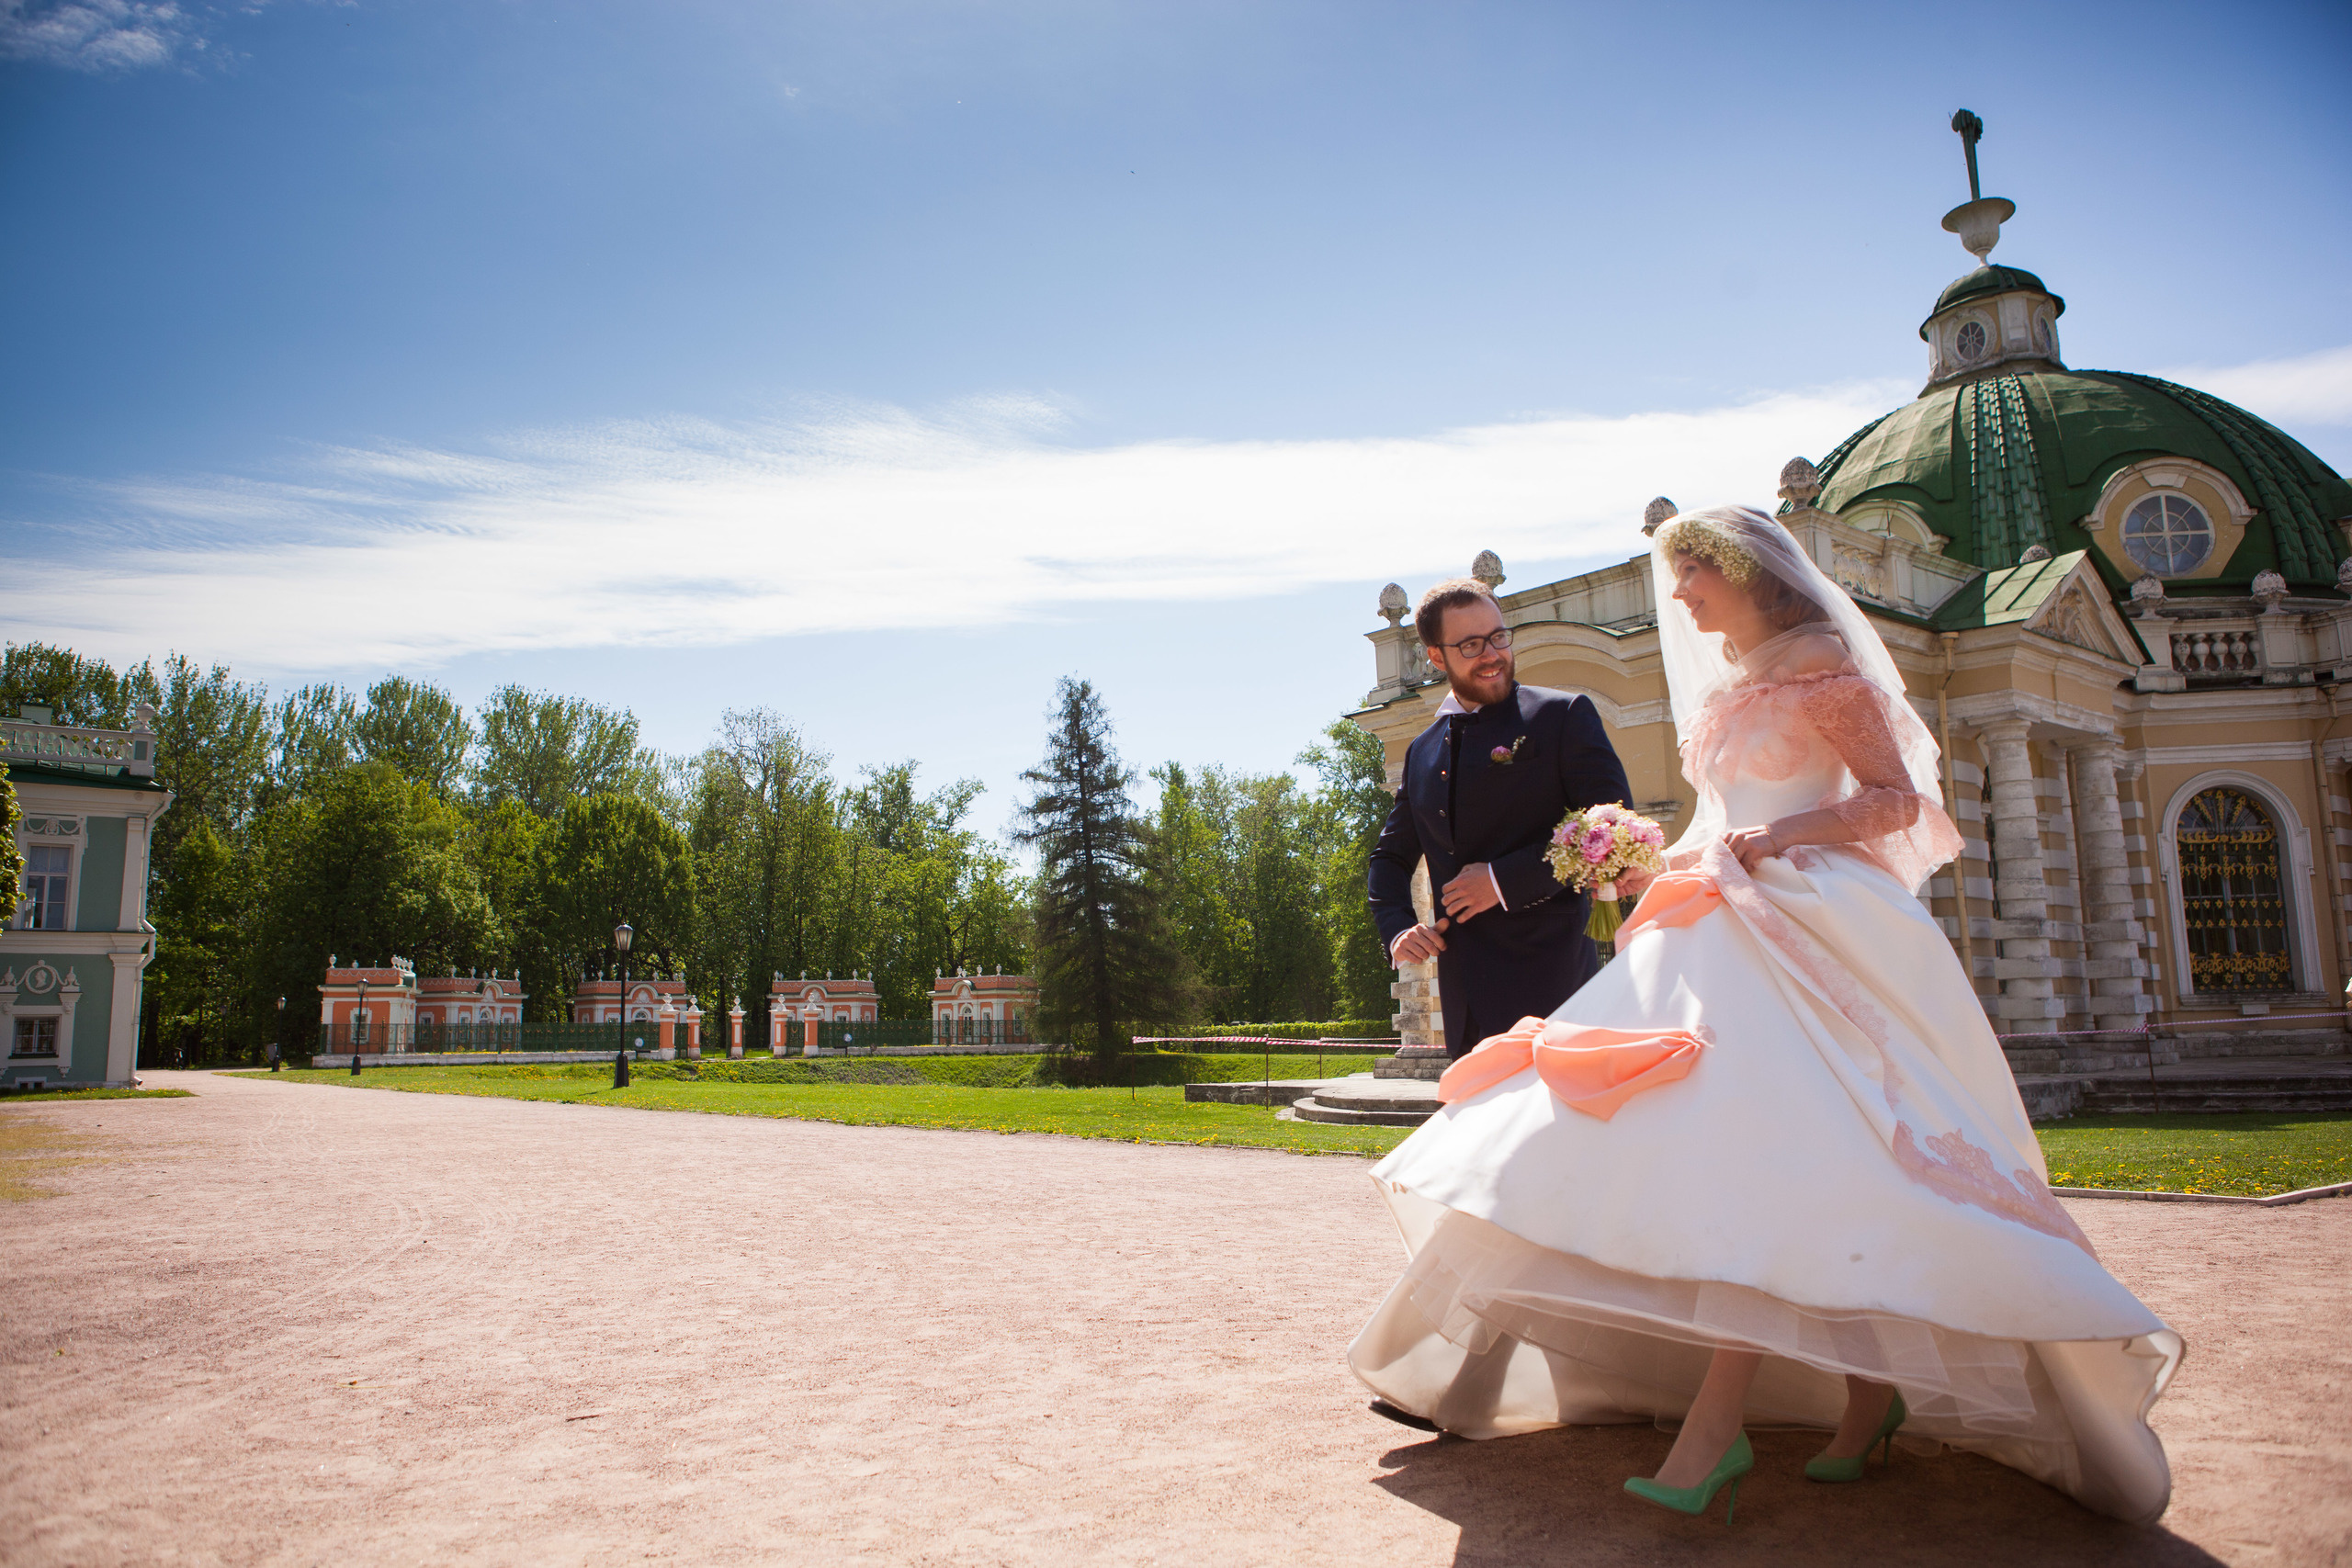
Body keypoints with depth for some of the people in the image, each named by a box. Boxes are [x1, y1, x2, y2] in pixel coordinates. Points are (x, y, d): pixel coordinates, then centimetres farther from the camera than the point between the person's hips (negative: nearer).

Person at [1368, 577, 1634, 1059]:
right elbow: (1391, 853, 26)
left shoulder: (1563, 716, -1)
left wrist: (1506, 878, -15)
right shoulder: (1422, 752, 16)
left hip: (1548, 984, -6)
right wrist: (1396, 927, 7)